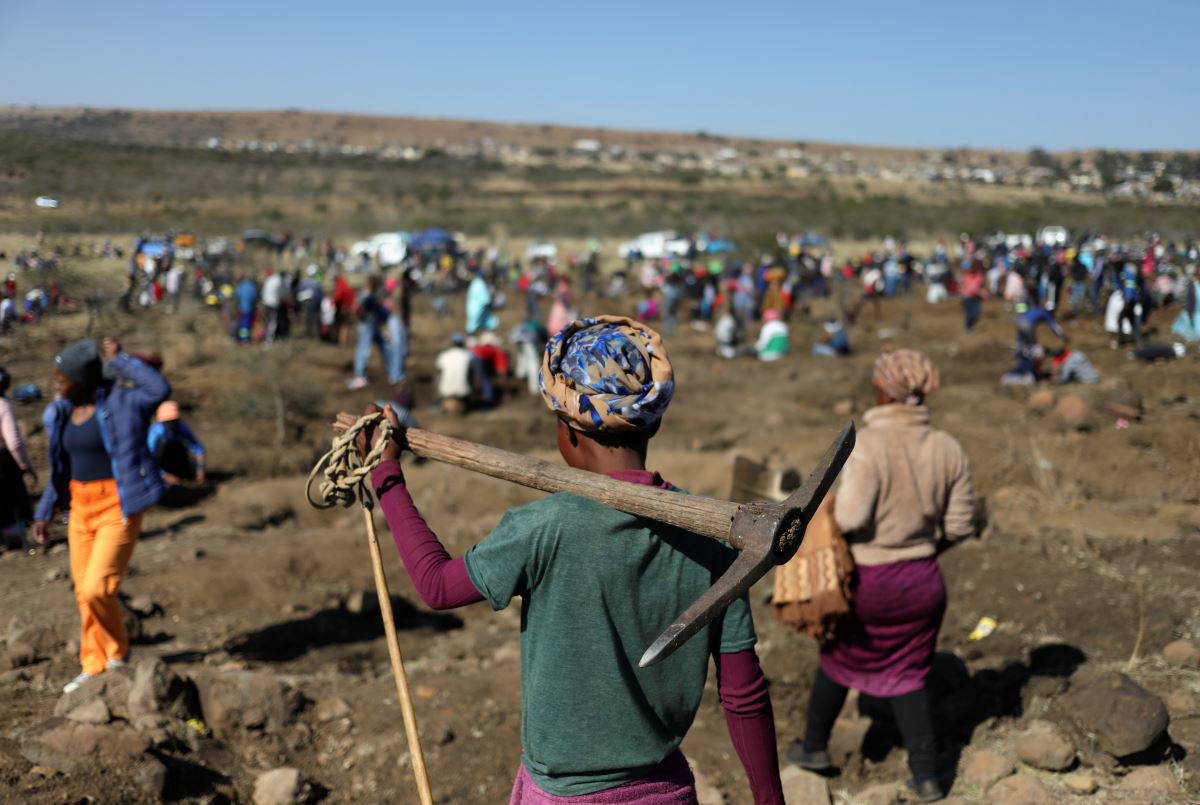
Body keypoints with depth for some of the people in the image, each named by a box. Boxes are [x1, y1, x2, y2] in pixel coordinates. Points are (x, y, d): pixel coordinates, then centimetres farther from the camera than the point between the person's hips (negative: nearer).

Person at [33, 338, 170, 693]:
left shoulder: (121, 403, -12)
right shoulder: (60, 414, 8)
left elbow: (160, 389, -32)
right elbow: (61, 470, 18)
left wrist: (121, 358, -24)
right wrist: (45, 512, 17)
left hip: (118, 508, -7)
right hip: (80, 508, 7)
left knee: (97, 589, -13)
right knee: (84, 593, 11)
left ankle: (117, 651, 14)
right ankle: (94, 666, 26)